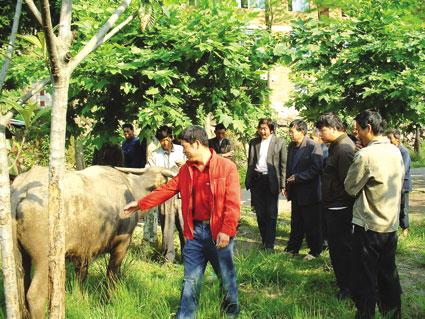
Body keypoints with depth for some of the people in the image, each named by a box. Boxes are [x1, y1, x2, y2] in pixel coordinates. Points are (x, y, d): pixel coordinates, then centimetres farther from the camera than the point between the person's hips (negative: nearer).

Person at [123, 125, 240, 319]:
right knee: (190, 280, 6)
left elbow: (233, 203, -14)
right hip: (195, 231, 4)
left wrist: (226, 231, -20)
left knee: (226, 276, 13)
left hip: (218, 232, -4)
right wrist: (141, 204, 15)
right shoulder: (187, 169, 10)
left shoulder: (226, 167, -10)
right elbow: (167, 189, 16)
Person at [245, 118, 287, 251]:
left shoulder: (279, 142, 0)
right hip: (256, 180, 4)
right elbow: (250, 163, 13)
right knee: (260, 213, 8)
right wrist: (248, 181, 7)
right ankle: (264, 241, 19)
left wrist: (282, 184, -6)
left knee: (271, 214, -2)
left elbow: (283, 164, -1)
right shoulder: (254, 142, 10)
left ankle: (270, 245, 1)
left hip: (271, 181, -4)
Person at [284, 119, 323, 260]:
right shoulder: (291, 146, 10)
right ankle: (293, 248, 27)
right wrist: (287, 187, 12)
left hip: (309, 192, -8)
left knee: (312, 224, 3)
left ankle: (315, 251, 15)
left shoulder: (313, 147, -15)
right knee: (296, 222, 17)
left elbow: (316, 169, -21)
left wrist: (297, 177, -20)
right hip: (295, 192, 8)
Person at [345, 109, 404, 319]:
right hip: (391, 224, 7)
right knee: (388, 274, 19)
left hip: (369, 226, -7)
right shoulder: (395, 152, 4)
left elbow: (350, 188, -10)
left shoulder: (365, 155, -19)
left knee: (364, 278, 3)